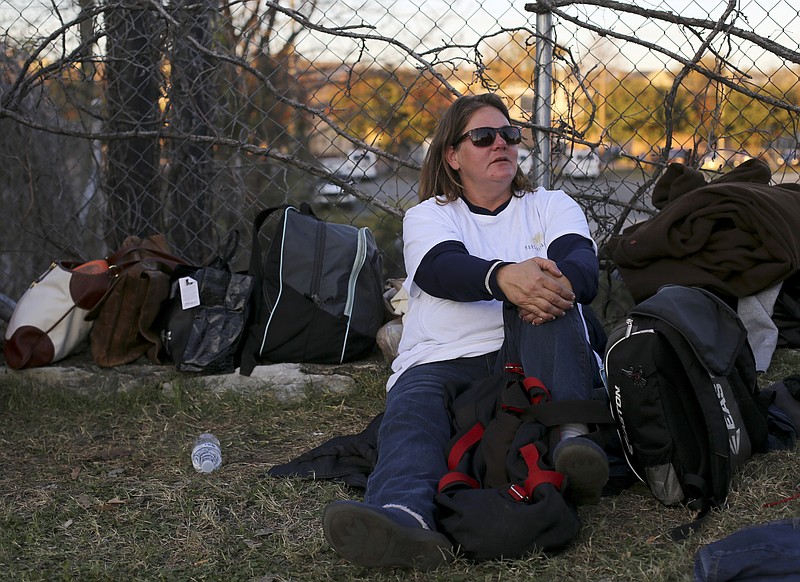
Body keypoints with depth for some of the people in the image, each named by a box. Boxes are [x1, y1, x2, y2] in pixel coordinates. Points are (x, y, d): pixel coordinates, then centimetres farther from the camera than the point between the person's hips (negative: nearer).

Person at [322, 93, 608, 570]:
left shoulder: (550, 206, 22)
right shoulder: (429, 215, 18)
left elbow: (584, 264, 0)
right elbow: (442, 268, -7)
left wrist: (562, 283, -29)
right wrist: (503, 276, -32)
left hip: (534, 365, 1)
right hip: (444, 361, 0)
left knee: (542, 289, -28)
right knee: (412, 405, -33)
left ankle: (570, 438, -43)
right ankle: (405, 516, -64)